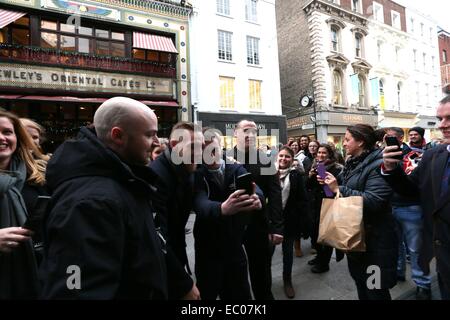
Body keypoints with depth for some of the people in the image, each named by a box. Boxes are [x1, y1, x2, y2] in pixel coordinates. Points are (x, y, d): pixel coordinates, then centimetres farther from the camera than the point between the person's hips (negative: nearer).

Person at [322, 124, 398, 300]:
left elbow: (374, 200, -30)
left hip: (374, 236, -8)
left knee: (375, 289, 8)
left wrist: (339, 189, -27)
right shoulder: (351, 163, 7)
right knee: (359, 279, 24)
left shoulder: (377, 164, -20)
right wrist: (330, 183, -5)